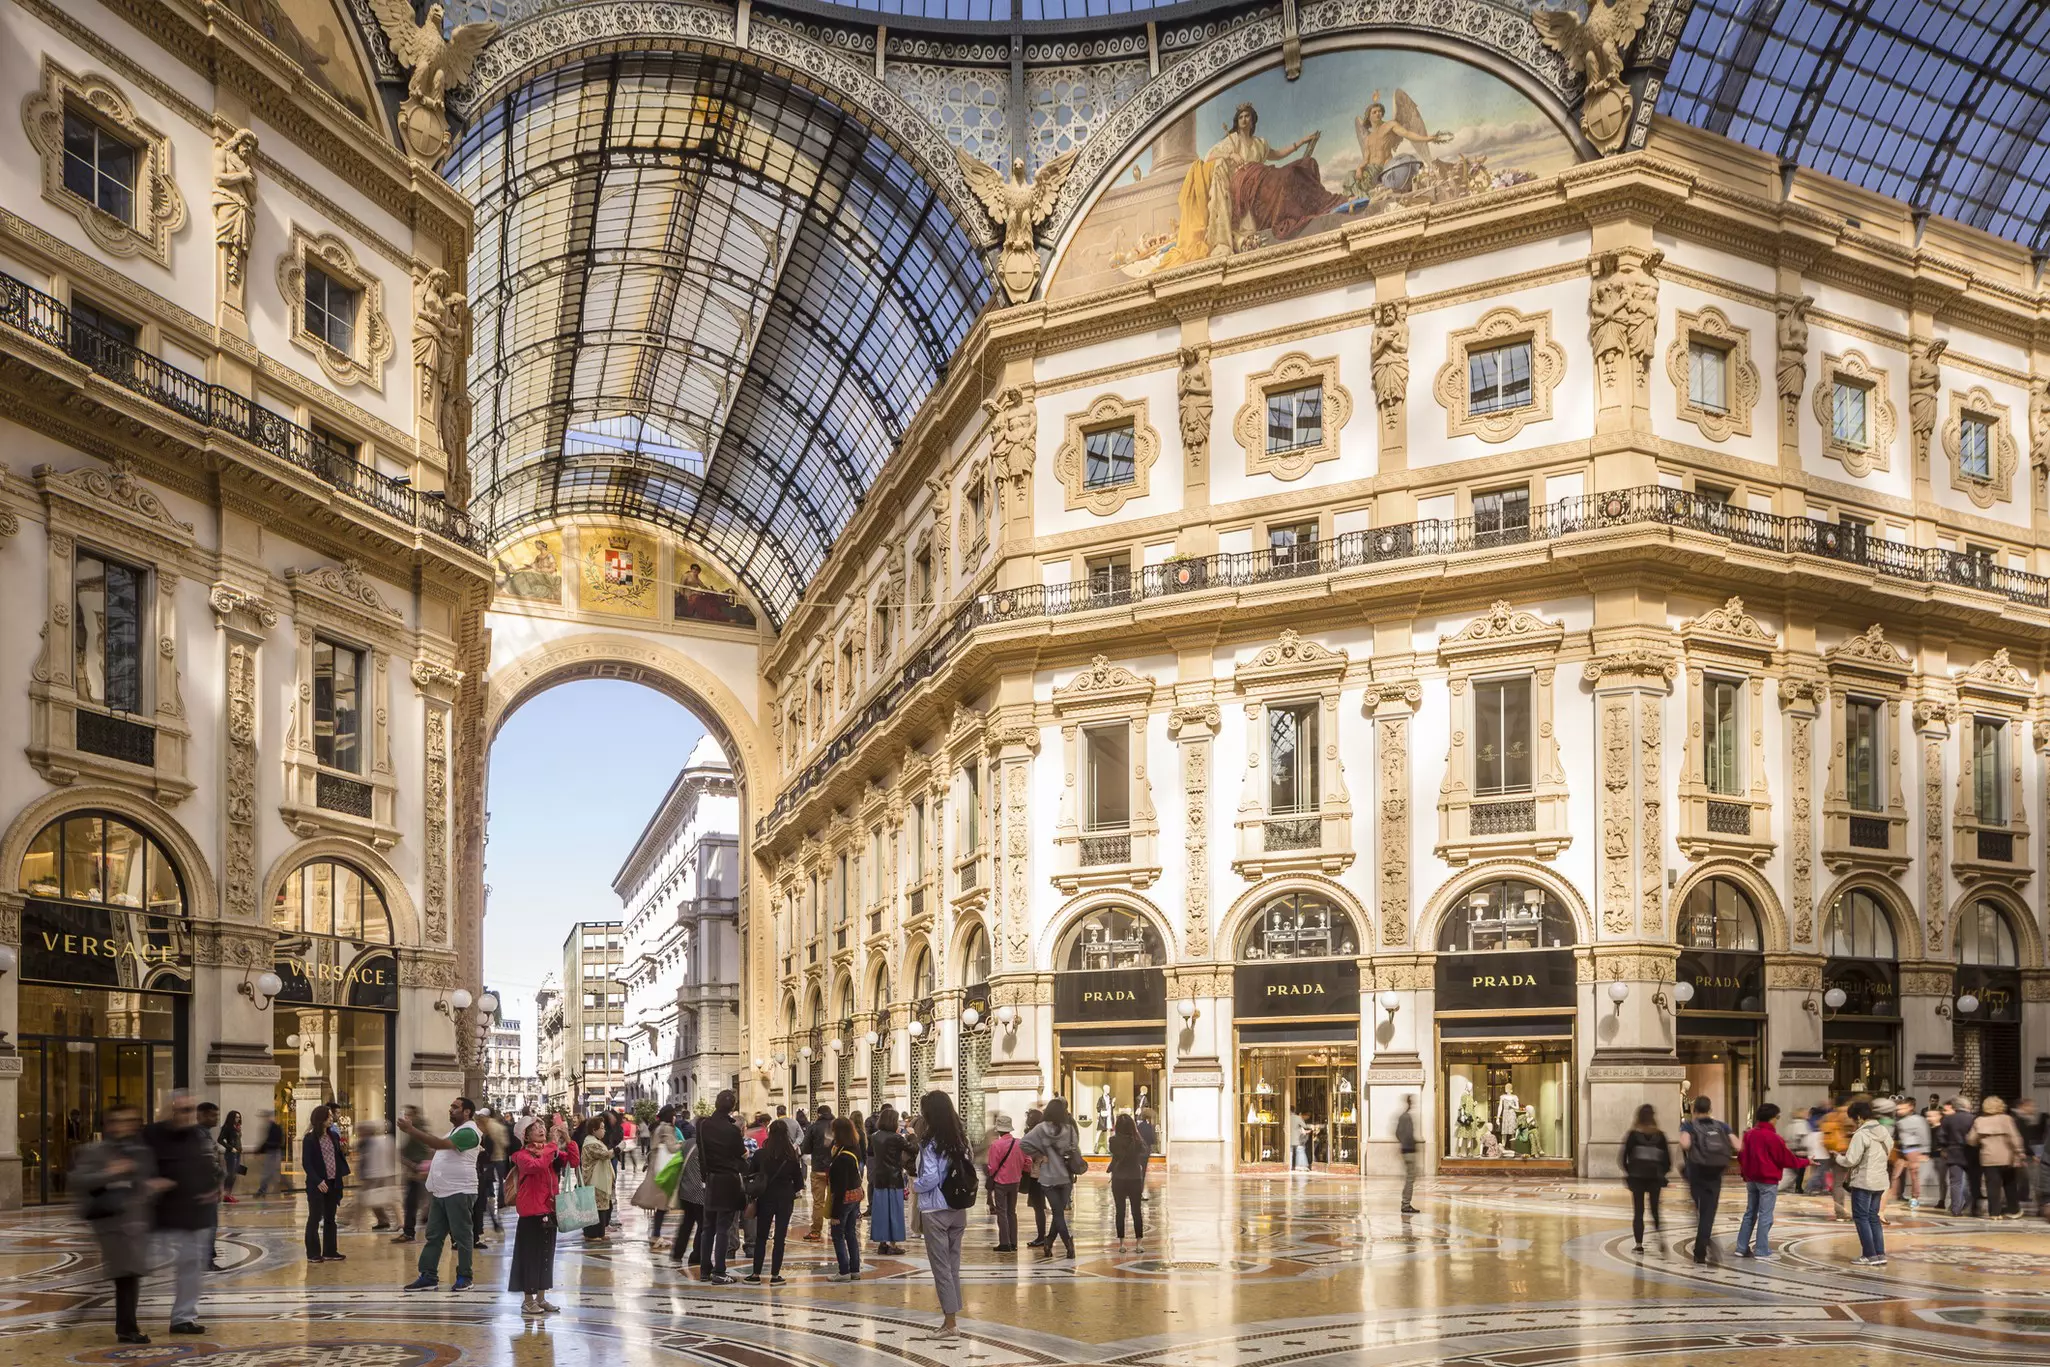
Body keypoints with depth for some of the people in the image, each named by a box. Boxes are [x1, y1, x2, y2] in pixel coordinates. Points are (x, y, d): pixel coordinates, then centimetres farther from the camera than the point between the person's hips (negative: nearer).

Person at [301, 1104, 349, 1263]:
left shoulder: (334, 1136, 8)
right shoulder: (310, 1139, -10)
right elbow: (306, 1163, -12)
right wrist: (318, 1181, -18)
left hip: (333, 1183, 6)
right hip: (317, 1184, -6)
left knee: (330, 1218, 11)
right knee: (315, 1218, 1)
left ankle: (329, 1252, 18)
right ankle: (313, 1254, 7)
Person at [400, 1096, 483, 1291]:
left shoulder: (468, 1132, -16)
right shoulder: (456, 1130, 18)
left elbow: (440, 1144, -26)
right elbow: (440, 1148, 26)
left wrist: (412, 1130, -26)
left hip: (459, 1193, -10)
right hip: (441, 1192, 10)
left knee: (462, 1237, -1)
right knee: (433, 1236, 9)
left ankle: (464, 1278, 6)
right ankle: (428, 1276, 13)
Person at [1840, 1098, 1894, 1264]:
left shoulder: (1860, 1135, -18)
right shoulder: (1883, 1131, 6)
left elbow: (1851, 1160, -19)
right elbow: (1889, 1148, 16)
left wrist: (1839, 1158, 1)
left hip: (1863, 1181, -8)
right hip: (1880, 1180, 8)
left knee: (1861, 1217, 1)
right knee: (1873, 1217, 15)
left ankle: (1870, 1255, 0)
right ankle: (1880, 1254, 13)